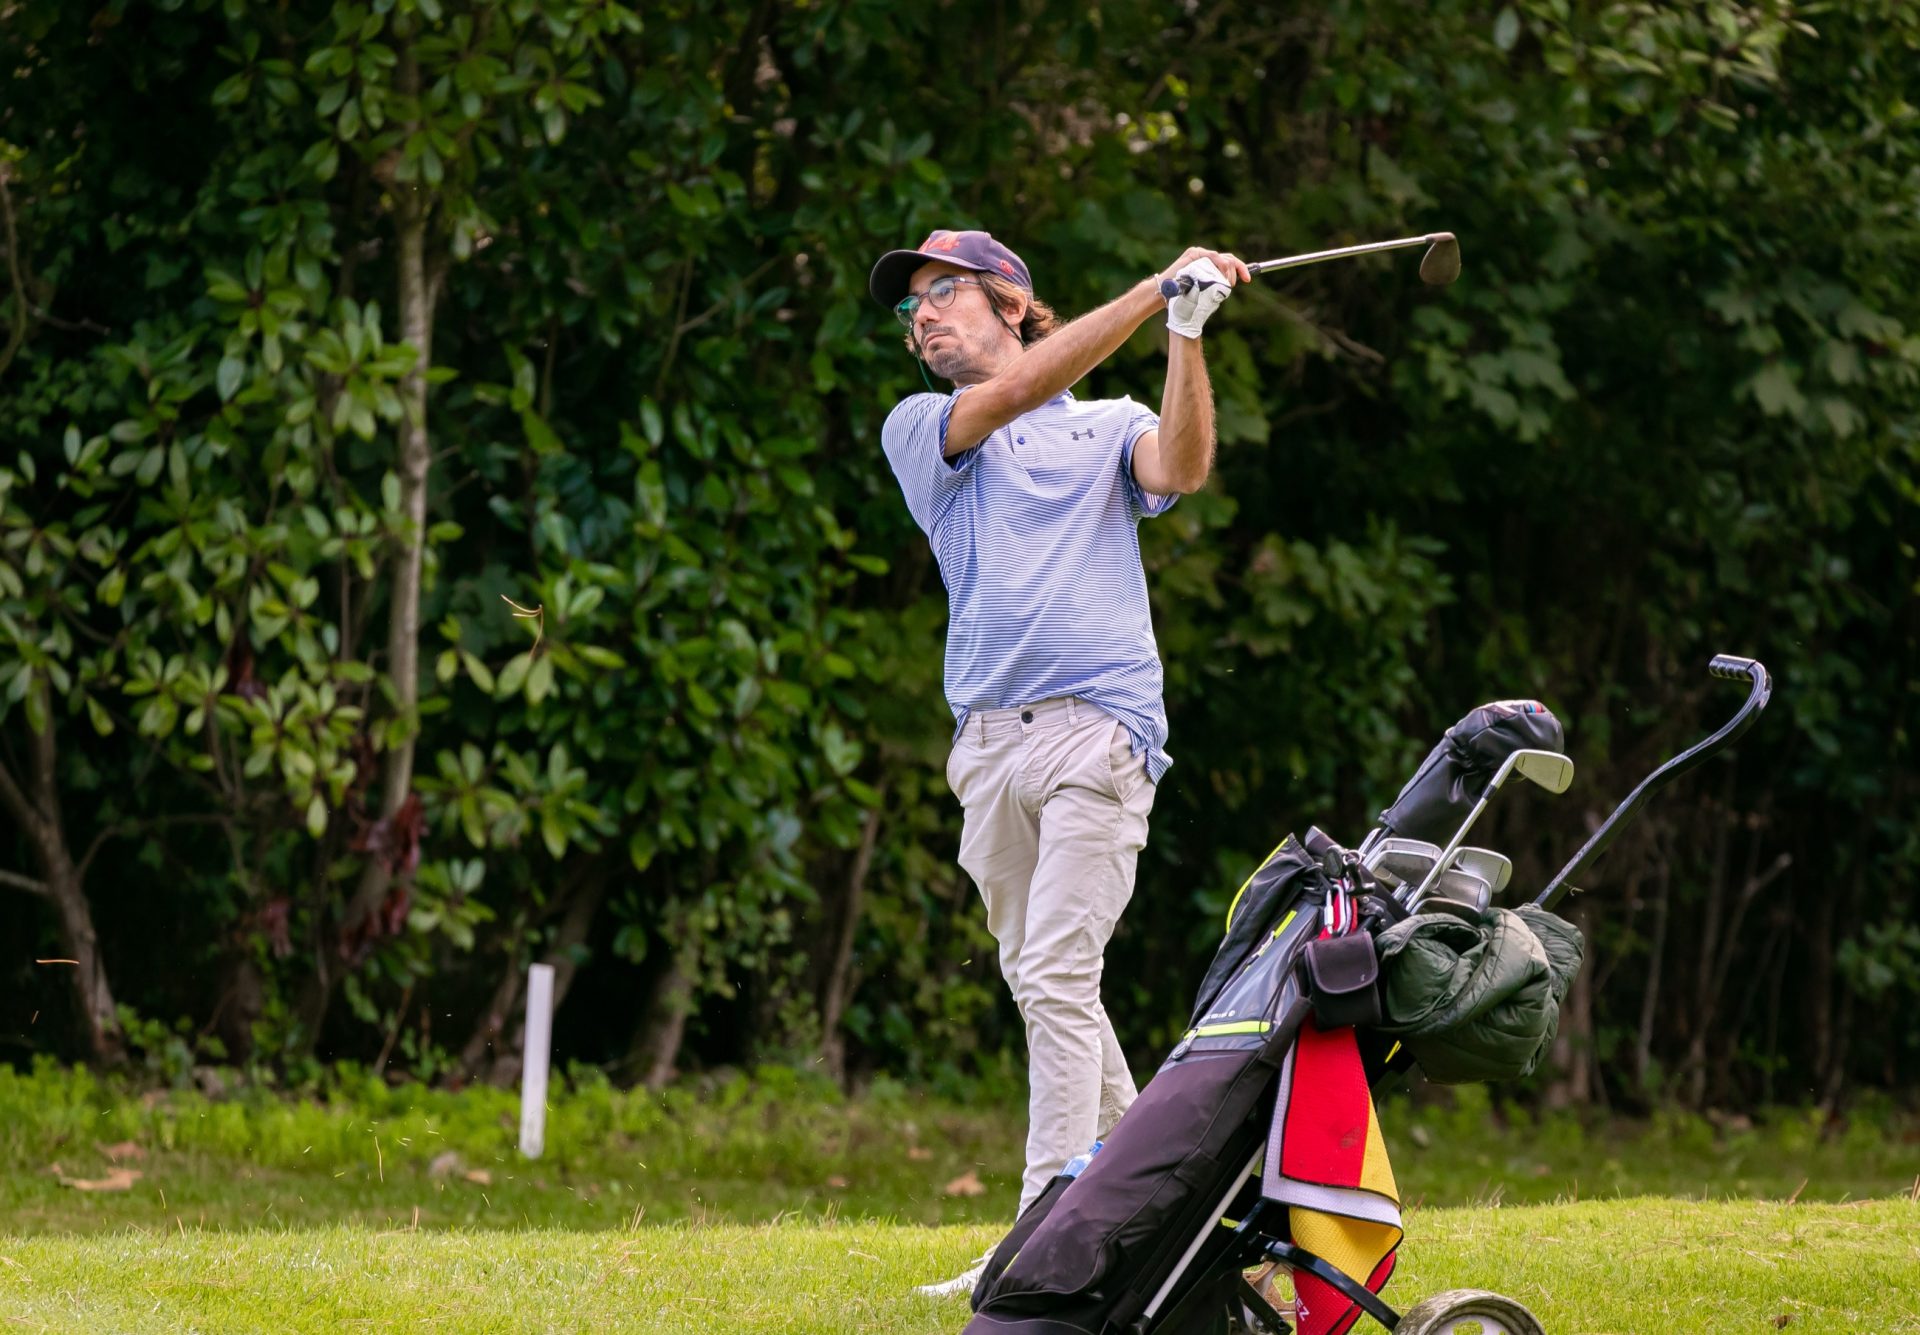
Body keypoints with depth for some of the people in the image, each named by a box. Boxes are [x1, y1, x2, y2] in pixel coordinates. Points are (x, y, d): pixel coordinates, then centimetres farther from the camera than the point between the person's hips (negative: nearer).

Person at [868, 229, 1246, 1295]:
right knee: (1037, 986, 8)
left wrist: (1187, 331, -18)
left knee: (1057, 977, -14)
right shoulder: (919, 429, 14)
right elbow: (1013, 393, -4)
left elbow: (1181, 469, -7)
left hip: (1099, 727, -4)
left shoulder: (1109, 426, 13)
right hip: (989, 744, 4)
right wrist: (1154, 291, -10)